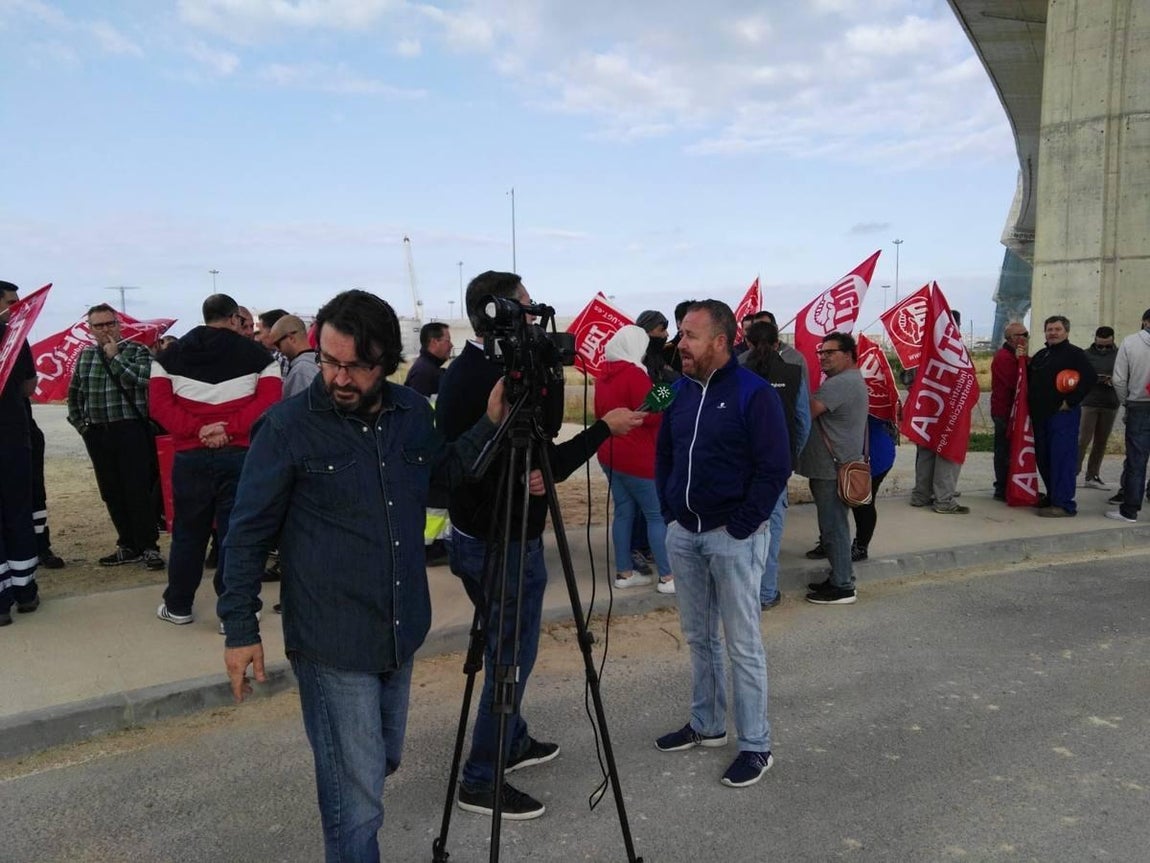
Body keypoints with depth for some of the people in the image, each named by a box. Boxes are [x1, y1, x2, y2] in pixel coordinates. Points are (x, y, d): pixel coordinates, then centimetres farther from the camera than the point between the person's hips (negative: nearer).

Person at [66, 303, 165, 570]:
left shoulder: (137, 351, 0)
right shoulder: (85, 356, 13)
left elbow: (140, 380, -18)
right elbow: (74, 393, 23)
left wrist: (114, 357, -12)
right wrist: (79, 422, 15)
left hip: (131, 430, -5)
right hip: (97, 435, 5)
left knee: (138, 490, -8)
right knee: (111, 493, 8)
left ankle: (148, 547, -1)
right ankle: (128, 546, 18)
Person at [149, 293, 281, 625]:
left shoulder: (170, 355, 10)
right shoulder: (258, 354, 3)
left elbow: (159, 403, -2)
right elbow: (268, 400, -10)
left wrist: (195, 430, -10)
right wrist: (230, 429, -13)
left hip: (190, 456, 2)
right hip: (240, 454, -2)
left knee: (188, 532, 15)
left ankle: (178, 606, 27)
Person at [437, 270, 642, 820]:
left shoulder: (459, 372, 6)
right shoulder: (502, 379, -23)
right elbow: (546, 465, -19)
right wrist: (605, 428, -9)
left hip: (471, 534, 9)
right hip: (506, 543, -9)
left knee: (503, 649, 22)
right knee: (511, 656, 4)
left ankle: (513, 742, 38)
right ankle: (481, 780, 14)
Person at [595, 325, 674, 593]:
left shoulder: (604, 375, 11)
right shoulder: (634, 373, -16)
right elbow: (651, 415, -19)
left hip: (610, 454, 9)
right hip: (637, 458, -9)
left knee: (624, 512, 12)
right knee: (658, 515, -2)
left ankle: (624, 572, 16)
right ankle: (668, 577, 1)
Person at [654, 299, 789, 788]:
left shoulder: (754, 393, -12)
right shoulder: (681, 390, 8)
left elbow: (775, 468, -14)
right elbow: (663, 454, 17)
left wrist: (739, 527, -16)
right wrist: (669, 512, 7)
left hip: (733, 538, -6)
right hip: (683, 534, 7)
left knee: (742, 643, 1)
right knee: (698, 636, 16)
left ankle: (756, 745, 13)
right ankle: (706, 724, 32)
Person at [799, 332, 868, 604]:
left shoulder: (840, 383, -18)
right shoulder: (851, 380, 19)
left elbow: (808, 411, -23)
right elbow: (817, 413, 17)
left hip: (833, 471, -11)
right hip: (834, 467, 11)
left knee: (833, 527, -4)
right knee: (835, 526, 17)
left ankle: (842, 587, 3)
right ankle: (840, 577, 26)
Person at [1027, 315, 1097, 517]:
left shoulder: (1074, 353, -4)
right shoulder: (1040, 355, 19)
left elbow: (1090, 378, -15)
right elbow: (1029, 380, 28)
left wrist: (1071, 401, -16)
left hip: (1063, 415, -8)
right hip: (1041, 415, 8)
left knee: (1062, 458, -9)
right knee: (1043, 458, 12)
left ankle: (1063, 504, -7)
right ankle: (1052, 496, 24)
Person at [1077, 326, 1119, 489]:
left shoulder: (1119, 355, 6)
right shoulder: (1086, 355, 2)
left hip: (1110, 405, 3)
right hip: (1089, 403, -2)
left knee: (1101, 442, 7)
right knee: (1083, 439, -8)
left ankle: (1092, 476, 14)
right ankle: (1073, 472, -4)